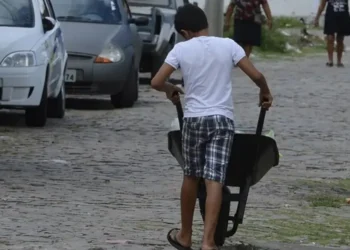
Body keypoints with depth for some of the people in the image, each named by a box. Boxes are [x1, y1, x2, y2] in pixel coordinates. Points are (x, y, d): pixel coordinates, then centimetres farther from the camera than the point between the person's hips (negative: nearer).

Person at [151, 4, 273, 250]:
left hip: (194, 119, 0)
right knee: (215, 180, -5)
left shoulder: (181, 49, -1)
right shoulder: (228, 45, 1)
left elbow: (156, 82, -4)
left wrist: (171, 89, 18)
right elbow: (256, 75, -2)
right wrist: (265, 92, 19)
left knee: (191, 177, 17)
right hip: (222, 119, 0)